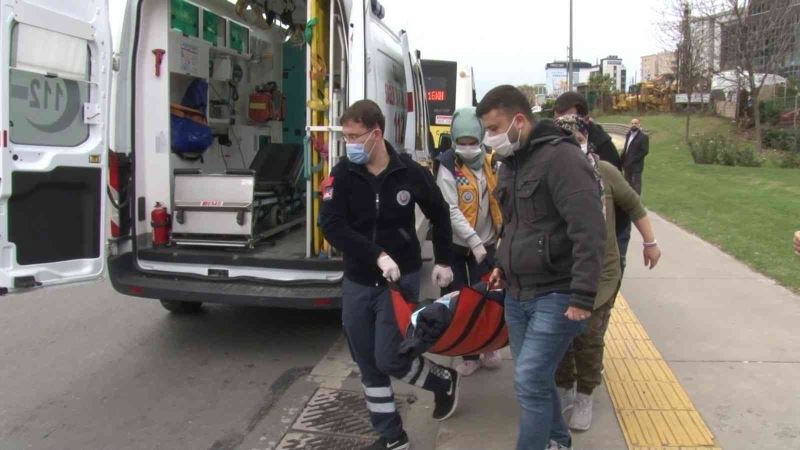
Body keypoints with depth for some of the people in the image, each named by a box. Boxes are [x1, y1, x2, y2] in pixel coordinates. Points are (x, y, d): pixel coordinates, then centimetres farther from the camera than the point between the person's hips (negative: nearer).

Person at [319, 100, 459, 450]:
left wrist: (443, 261, 12)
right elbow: (331, 225, -17)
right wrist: (378, 255, -25)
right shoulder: (342, 175, -6)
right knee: (368, 365, 8)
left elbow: (440, 215, 10)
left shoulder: (411, 173, -7)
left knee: (389, 359, -7)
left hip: (401, 279, -3)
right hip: (357, 282, 3)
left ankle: (445, 380, 23)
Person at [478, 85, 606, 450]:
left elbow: (588, 232, -22)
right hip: (516, 294, 8)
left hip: (556, 295, -8)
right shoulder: (510, 163, 11)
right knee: (535, 378, 17)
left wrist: (582, 297, -25)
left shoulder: (561, 157, -17)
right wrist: (503, 264, 16)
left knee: (530, 380, -9)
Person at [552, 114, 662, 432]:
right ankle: (564, 389, 33)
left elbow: (633, 205, 7)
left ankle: (584, 397, 24)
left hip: (600, 273, 0)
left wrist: (650, 242, 14)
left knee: (589, 337, 4)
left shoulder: (604, 171, -7)